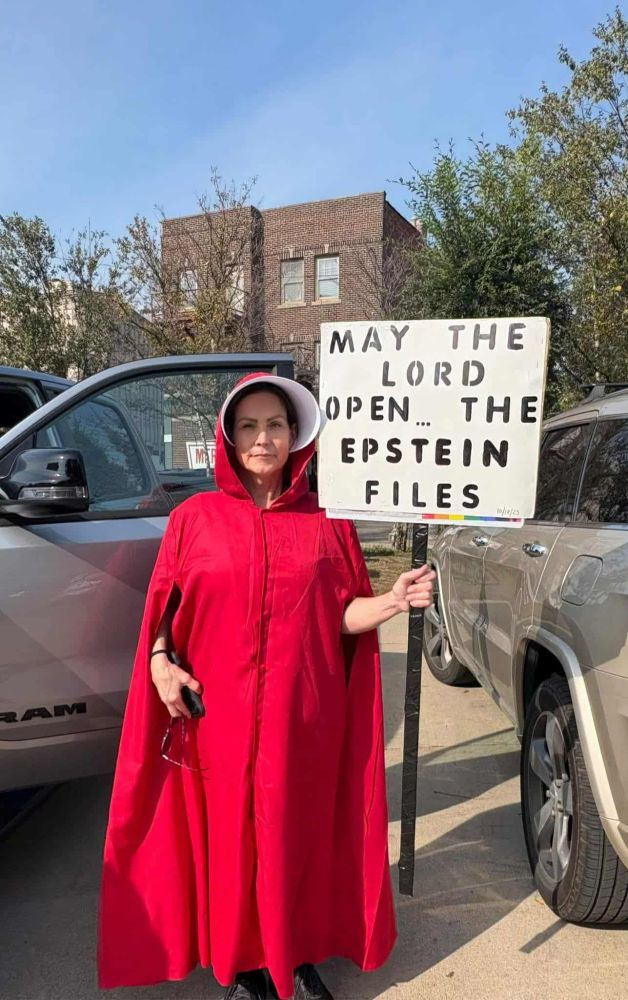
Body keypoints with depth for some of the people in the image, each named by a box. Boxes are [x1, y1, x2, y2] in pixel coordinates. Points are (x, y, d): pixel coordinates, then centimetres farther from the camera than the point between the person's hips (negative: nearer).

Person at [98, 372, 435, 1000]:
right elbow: (164, 609, 5)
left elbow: (343, 616, 2)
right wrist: (160, 661, -11)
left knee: (302, 834, 12)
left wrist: (392, 602, -15)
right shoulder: (194, 518, 2)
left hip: (304, 718, 1)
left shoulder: (327, 523, 3)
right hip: (219, 716, 0)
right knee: (229, 835, 11)